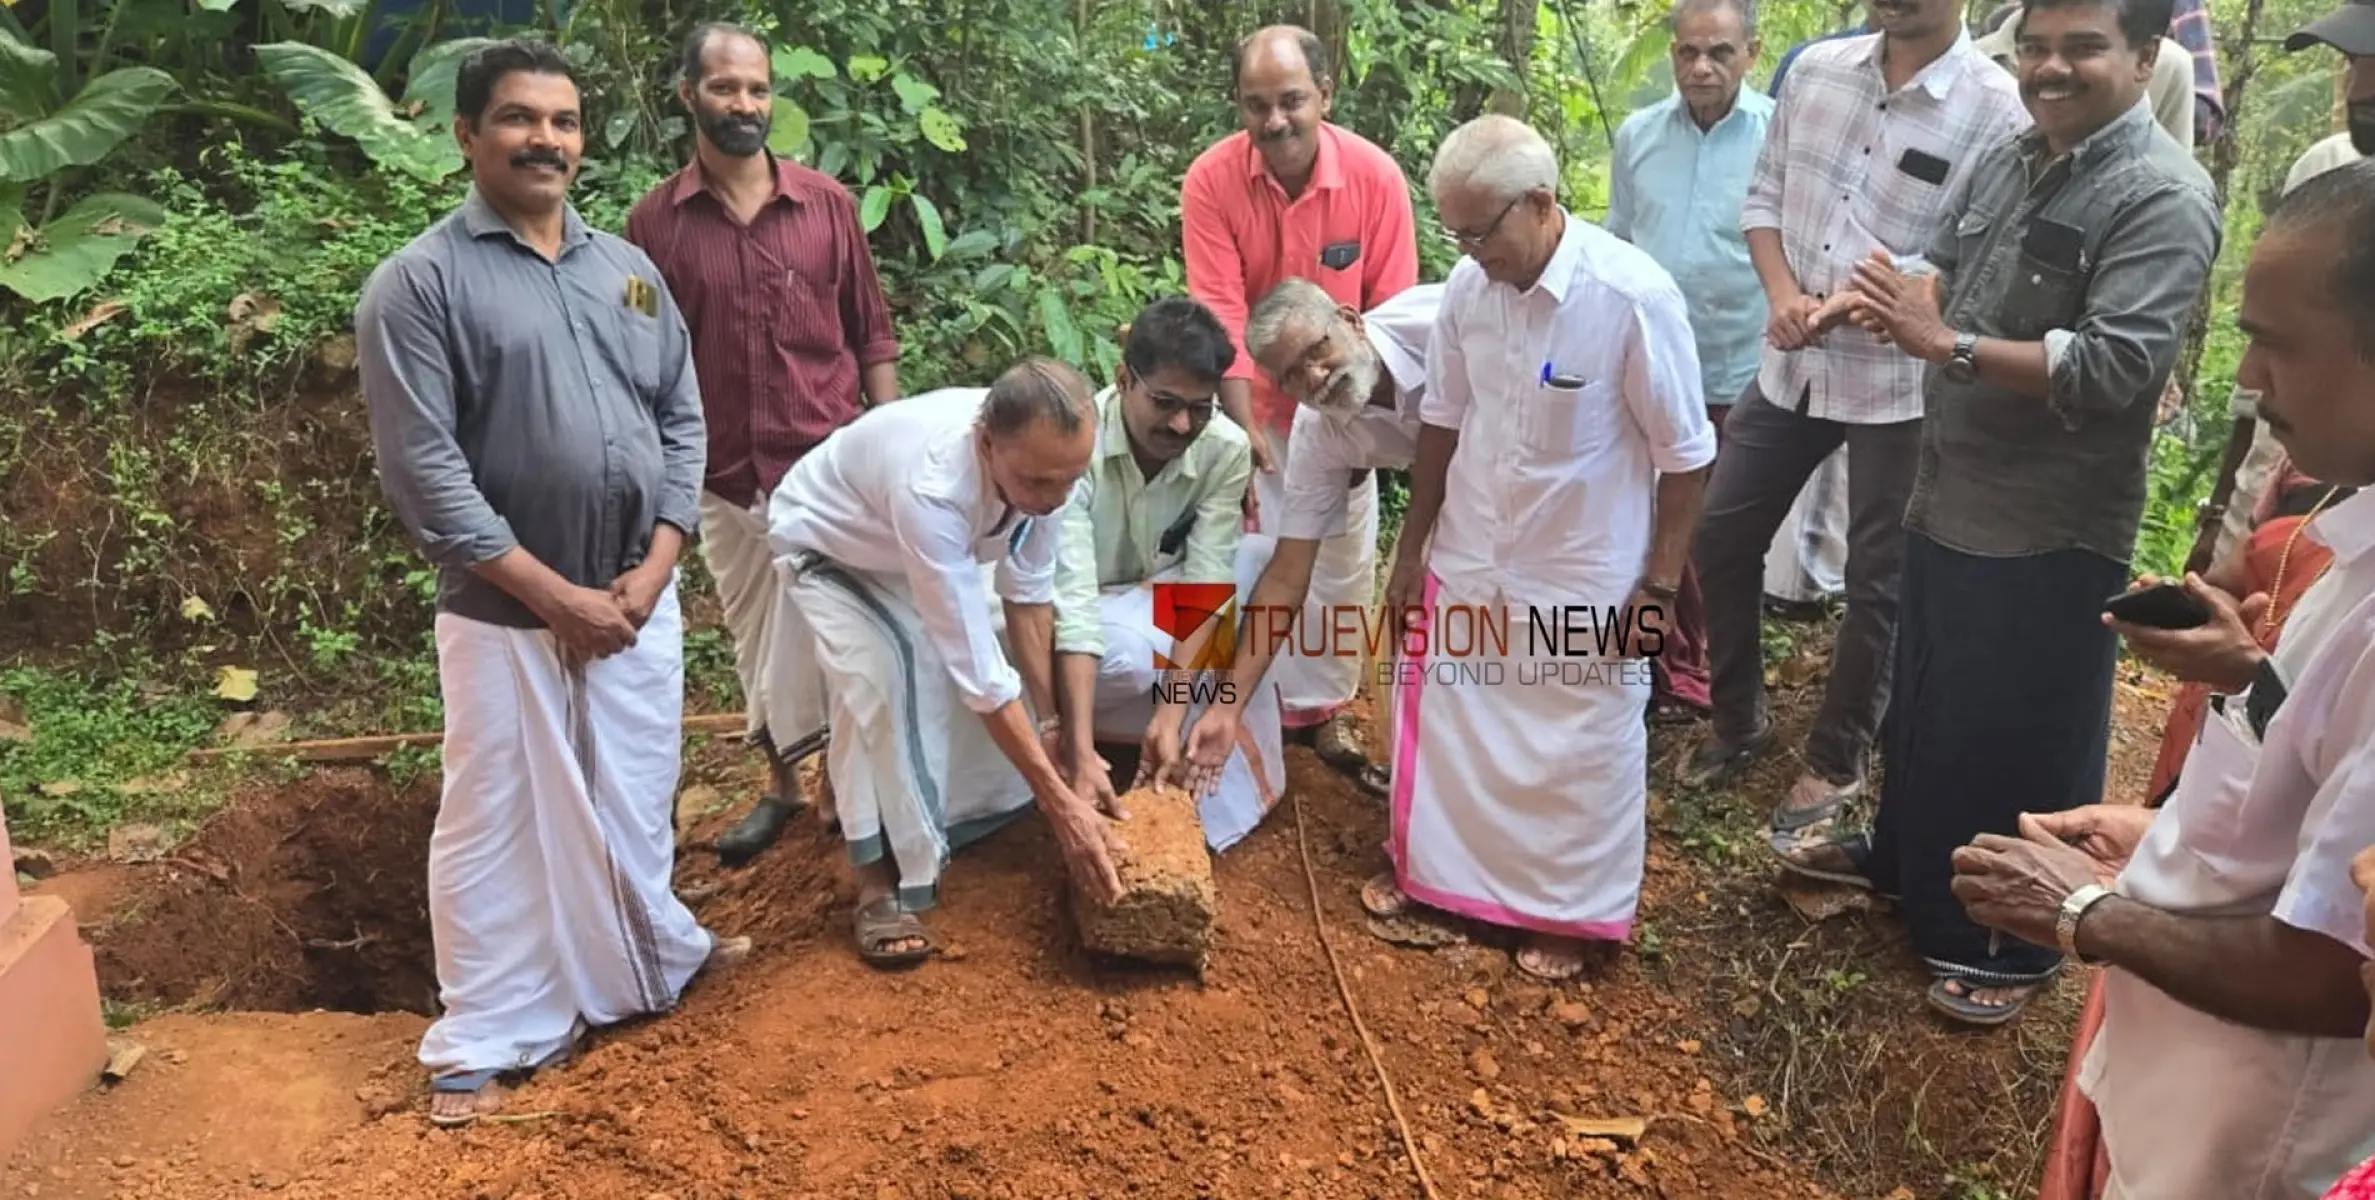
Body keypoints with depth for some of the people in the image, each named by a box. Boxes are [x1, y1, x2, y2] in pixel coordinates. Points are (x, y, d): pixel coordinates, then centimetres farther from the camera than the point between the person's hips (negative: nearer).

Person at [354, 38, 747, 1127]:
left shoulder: (628, 269, 9)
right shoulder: (419, 282, -8)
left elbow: (682, 419, 8)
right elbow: (422, 470, -14)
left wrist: (654, 567, -4)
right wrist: (552, 593, -16)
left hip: (638, 599, 5)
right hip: (507, 613, -4)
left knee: (636, 799, 18)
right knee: (497, 824, 6)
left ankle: (656, 957, 39)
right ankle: (482, 1037, 21)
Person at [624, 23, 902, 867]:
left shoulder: (826, 203, -1)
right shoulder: (655, 220, -2)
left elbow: (871, 331, 4)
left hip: (831, 462, -1)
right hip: (724, 478, 1)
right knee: (755, 638, 15)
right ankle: (782, 783, 33)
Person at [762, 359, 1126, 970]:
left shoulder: (1039, 452, -28)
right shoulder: (930, 486, -46)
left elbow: (1028, 591, -13)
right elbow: (978, 667, -43)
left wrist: (1051, 722, -11)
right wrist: (1061, 803, -41)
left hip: (927, 545, 6)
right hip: (829, 545, -6)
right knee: (881, 671, -31)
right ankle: (881, 876, -17)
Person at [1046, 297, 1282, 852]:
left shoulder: (1227, 449, -22)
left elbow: (1206, 586, -23)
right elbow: (1072, 599, -38)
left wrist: (1170, 716, -34)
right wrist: (1080, 752, -44)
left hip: (1163, 587, 4)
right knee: (1135, 660, -36)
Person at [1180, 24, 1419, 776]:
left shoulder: (1376, 176, -19)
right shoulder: (1210, 180, -21)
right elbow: (1220, 315, -22)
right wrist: (1244, 428, -27)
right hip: (1251, 400, -1)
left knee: (1345, 559, 11)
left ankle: (1326, 704, 30)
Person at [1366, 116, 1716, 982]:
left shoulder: (1633, 296, -23)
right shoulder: (1468, 286, -8)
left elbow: (1685, 454, -14)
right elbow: (1442, 424, 4)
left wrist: (1660, 586, -11)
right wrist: (1412, 554, 9)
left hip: (1584, 580, -4)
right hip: (1468, 563, 5)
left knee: (1581, 752, 12)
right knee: (1442, 719, 19)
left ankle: (1571, 912, 33)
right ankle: (1425, 864, 43)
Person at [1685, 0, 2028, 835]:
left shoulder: (1995, 110, -14)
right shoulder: (1815, 69, 2)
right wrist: (1782, 291, -9)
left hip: (1900, 383, -5)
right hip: (1792, 365, 5)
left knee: (1877, 584, 7)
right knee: (1720, 537, 12)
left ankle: (1836, 760, 28)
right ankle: (1740, 719, 33)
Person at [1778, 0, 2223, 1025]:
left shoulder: (2163, 196, -18)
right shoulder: (2004, 160, 6)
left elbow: (2115, 367, -27)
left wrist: (1944, 343, -28)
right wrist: (1897, 300, -10)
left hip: (2052, 529, -8)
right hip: (1948, 496, 8)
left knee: (2025, 737, 6)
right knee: (1922, 700, 23)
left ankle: (2018, 945, 24)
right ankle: (1902, 856, 46)